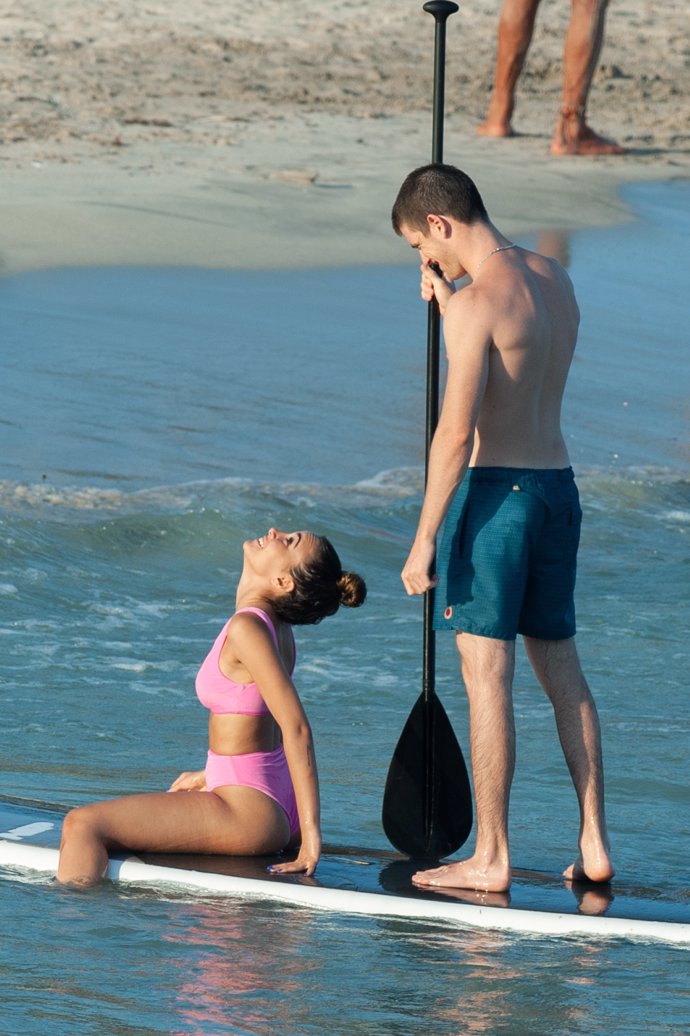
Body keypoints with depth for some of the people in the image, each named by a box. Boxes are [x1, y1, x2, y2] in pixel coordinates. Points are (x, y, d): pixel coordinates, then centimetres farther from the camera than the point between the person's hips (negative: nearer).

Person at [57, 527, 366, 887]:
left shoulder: (247, 627, -19)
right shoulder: (275, 624, 8)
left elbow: (296, 727, -25)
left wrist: (310, 840, -26)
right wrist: (212, 776, 31)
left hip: (247, 812, -10)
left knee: (82, 824, -16)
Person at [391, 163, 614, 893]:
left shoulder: (477, 302, -16)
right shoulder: (555, 281, 10)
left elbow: (457, 430, -20)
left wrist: (424, 539, -17)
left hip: (494, 490, -8)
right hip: (557, 485, 8)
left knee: (487, 675, -4)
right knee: (562, 670, 14)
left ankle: (490, 859, -2)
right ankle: (594, 846, 15)